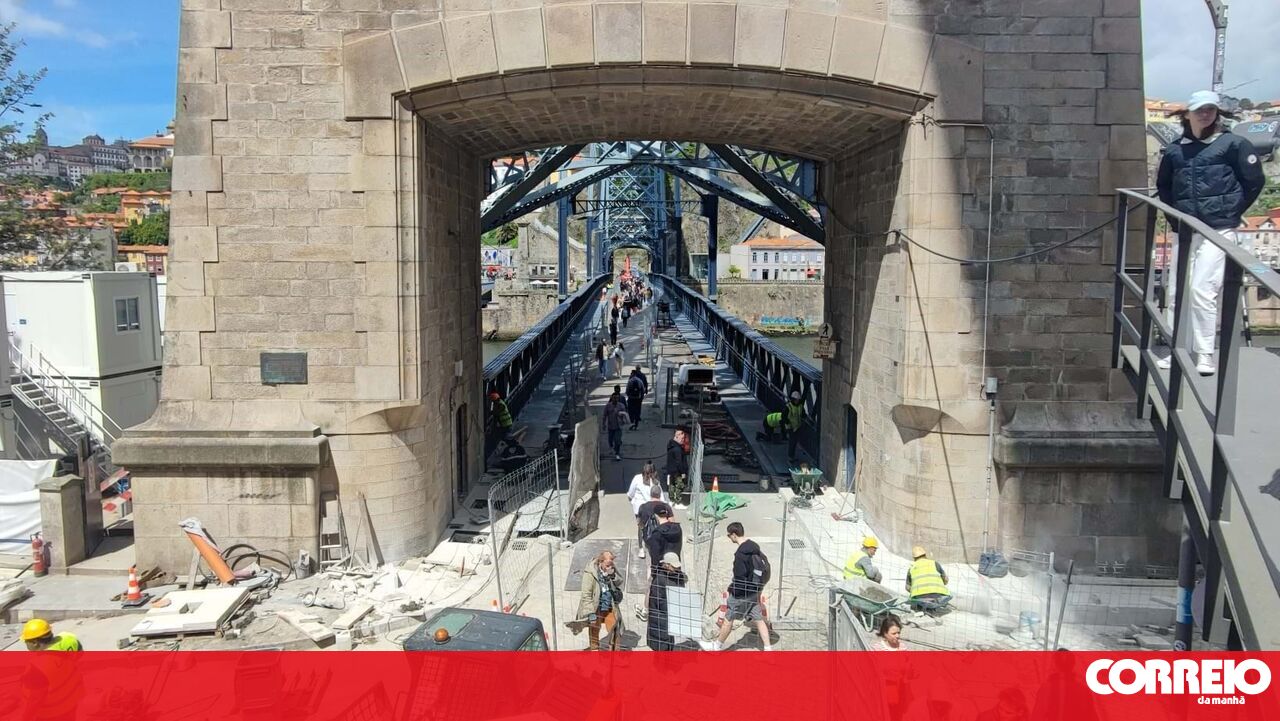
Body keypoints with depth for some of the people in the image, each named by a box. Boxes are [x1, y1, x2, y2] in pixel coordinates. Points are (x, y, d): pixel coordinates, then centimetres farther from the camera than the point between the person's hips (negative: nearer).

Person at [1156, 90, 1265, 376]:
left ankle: (1205, 353, -3)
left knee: (1201, 290, -12)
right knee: (1176, 292, 6)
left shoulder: (1233, 144, -2)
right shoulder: (1175, 150, 8)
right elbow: (1163, 185, 23)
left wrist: (1231, 212, 2)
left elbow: (1254, 181, 0)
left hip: (1219, 231, -5)